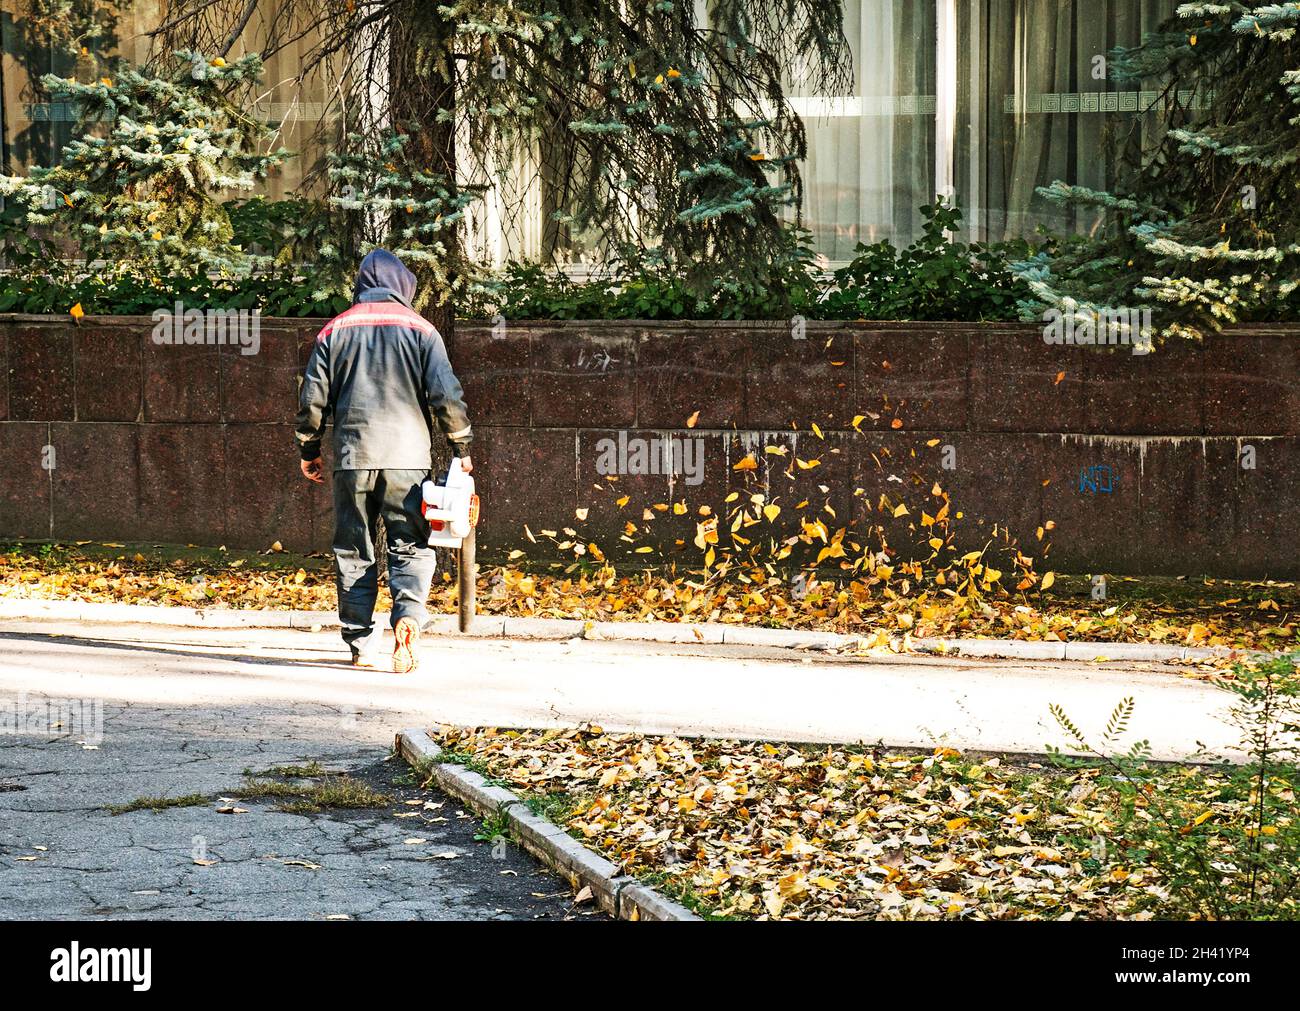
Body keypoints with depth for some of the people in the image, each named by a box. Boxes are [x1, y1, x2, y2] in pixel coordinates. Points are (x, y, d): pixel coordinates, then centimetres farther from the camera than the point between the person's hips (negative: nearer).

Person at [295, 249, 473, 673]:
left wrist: (308, 450, 19)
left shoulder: (335, 329, 7)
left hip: (353, 456, 2)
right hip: (407, 457, -1)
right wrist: (462, 447, 5)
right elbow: (446, 394, -5)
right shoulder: (420, 328, 2)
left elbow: (313, 397, 7)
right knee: (411, 547, 3)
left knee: (353, 550, 9)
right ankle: (407, 616, -22)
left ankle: (361, 644, 9)